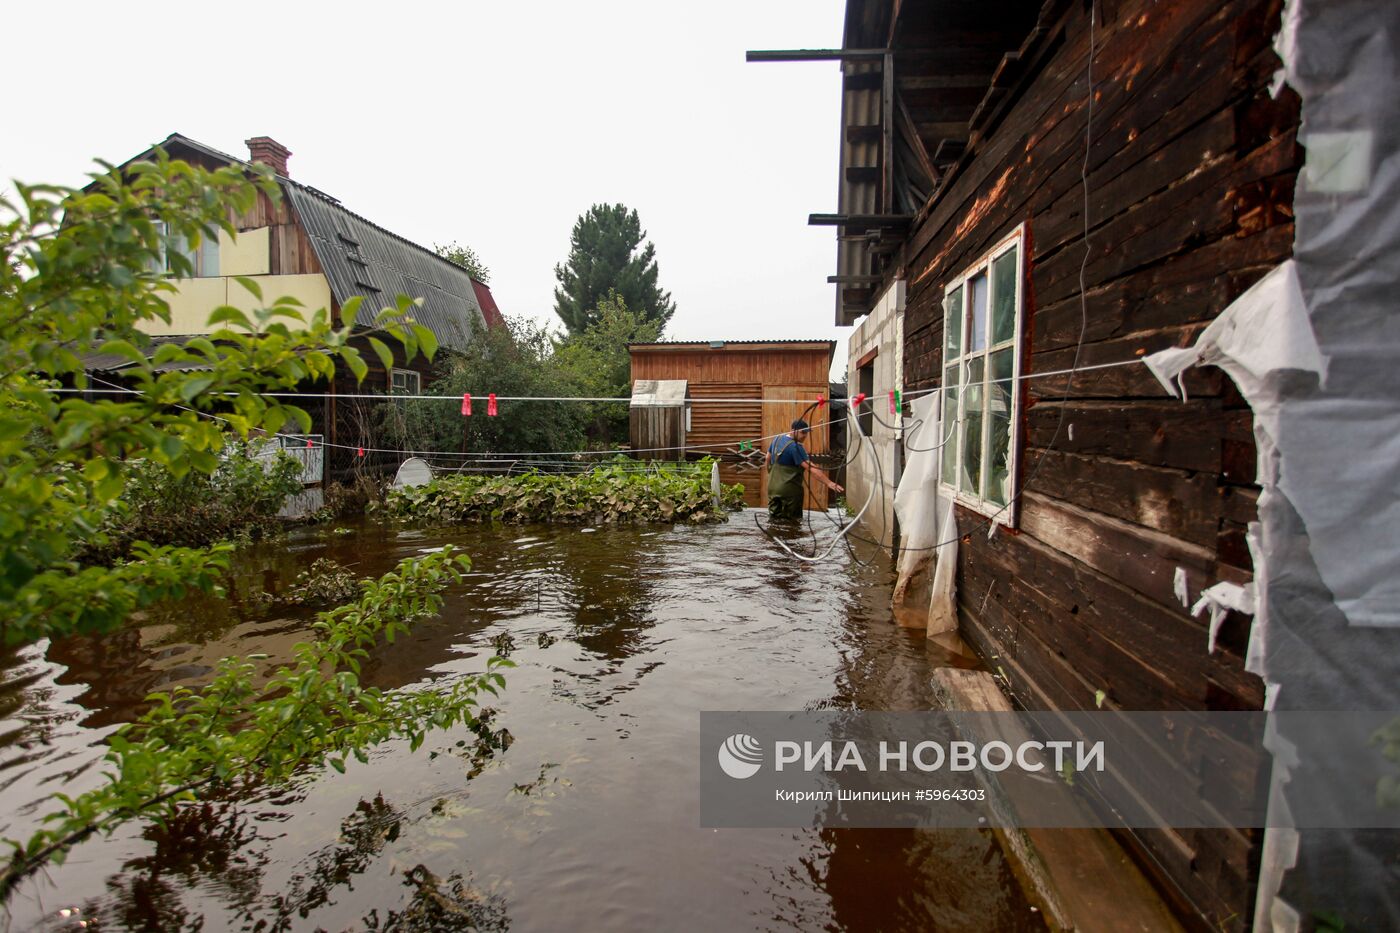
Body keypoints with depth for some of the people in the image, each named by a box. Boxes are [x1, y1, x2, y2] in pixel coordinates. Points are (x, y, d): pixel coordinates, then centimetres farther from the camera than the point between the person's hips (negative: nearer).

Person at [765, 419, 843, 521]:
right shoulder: (796, 447, -19)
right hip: (789, 490, -8)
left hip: (773, 488, 8)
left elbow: (767, 459, 16)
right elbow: (810, 468, -27)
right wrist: (829, 483, -31)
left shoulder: (777, 439, 5)